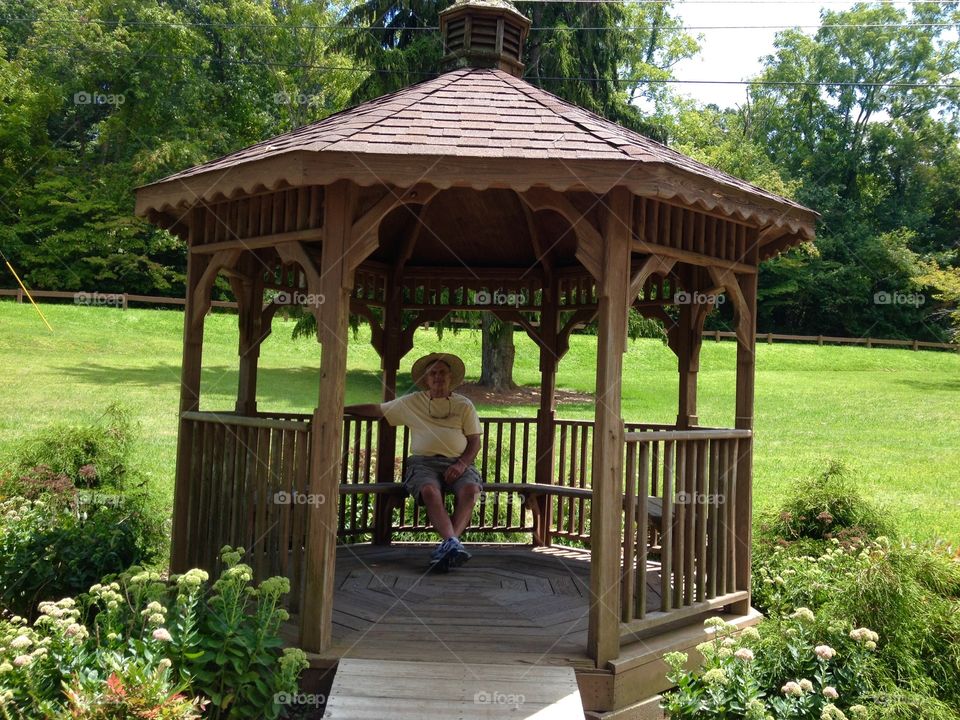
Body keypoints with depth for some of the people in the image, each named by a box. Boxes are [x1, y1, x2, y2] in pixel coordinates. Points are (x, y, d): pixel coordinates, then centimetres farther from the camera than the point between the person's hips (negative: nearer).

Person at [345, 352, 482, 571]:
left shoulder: (464, 405, 16)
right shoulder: (412, 402, 19)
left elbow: (475, 441, 10)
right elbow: (377, 409, 23)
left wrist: (462, 464, -8)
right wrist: (341, 409, 18)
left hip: (458, 463, 0)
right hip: (423, 461, 0)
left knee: (470, 489, -33)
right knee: (429, 491, -35)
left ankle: (448, 545, -42)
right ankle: (452, 542, -46)